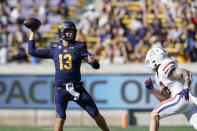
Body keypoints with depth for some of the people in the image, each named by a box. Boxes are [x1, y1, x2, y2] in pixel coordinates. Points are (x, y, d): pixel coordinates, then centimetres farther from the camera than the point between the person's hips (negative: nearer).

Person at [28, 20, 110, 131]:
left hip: (77, 88, 0)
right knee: (60, 118, -13)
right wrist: (32, 33, 16)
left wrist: (94, 61, -29)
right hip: (61, 90, 0)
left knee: (96, 114, 2)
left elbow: (96, 66, -6)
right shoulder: (54, 48, 8)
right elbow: (32, 51, 12)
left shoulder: (79, 47, 2)